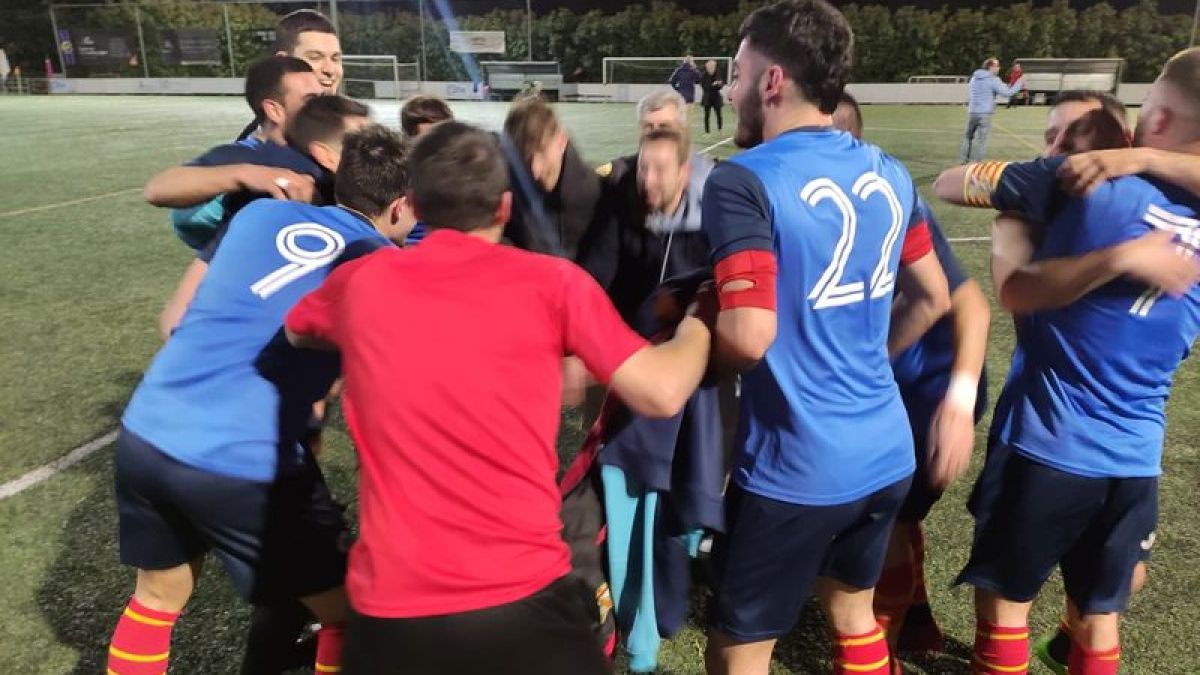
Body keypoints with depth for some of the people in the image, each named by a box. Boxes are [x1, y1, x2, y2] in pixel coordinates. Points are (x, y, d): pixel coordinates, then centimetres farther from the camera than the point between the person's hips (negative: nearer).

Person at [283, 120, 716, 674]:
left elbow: (295, 333, 25)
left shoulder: (359, 281, 3)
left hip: (387, 604, 2)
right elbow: (662, 394, -4)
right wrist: (697, 324, 14)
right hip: (521, 597, -2)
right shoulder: (551, 281, -6)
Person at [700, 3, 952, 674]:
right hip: (887, 454, 8)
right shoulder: (890, 174, 5)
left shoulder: (744, 179, -17)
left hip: (795, 467, -7)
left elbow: (747, 337, -26)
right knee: (854, 609, 29)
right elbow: (933, 299, 14)